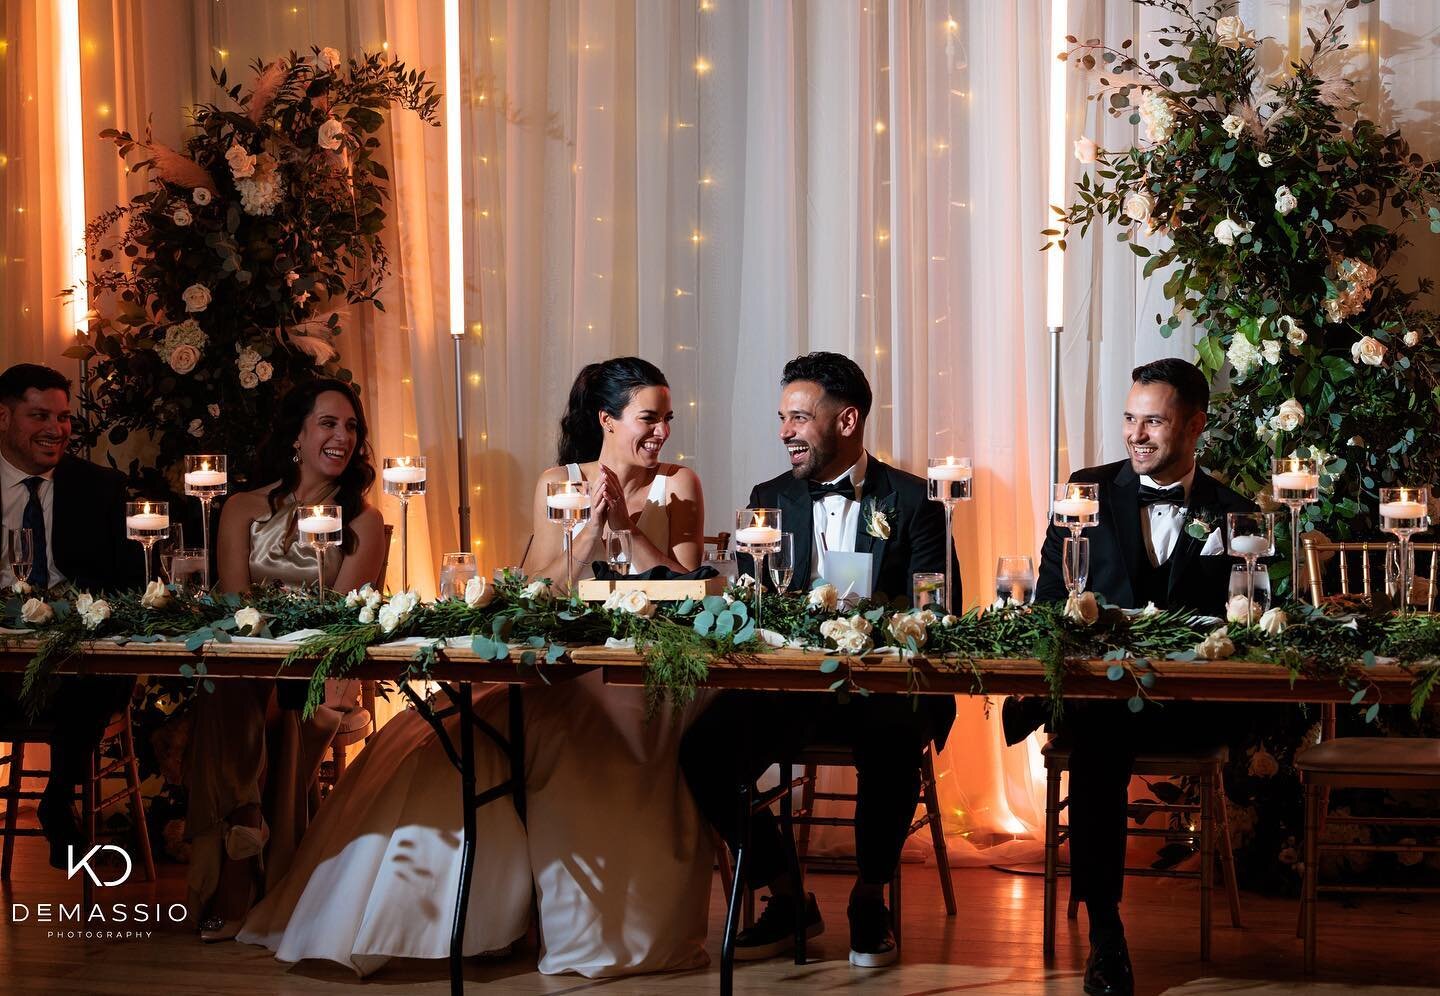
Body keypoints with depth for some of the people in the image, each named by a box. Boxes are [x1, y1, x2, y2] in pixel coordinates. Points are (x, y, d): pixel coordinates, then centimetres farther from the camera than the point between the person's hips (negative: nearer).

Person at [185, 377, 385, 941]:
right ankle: (228, 888, -33)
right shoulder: (245, 509, 14)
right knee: (227, 699, -34)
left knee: (288, 717, -34)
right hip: (247, 667, 1)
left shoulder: (363, 522, 10)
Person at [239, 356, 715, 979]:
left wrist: (627, 526, -10)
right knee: (446, 740, -19)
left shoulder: (678, 485, 6)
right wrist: (592, 527, -12)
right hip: (566, 668, 2)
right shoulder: (559, 482, 8)